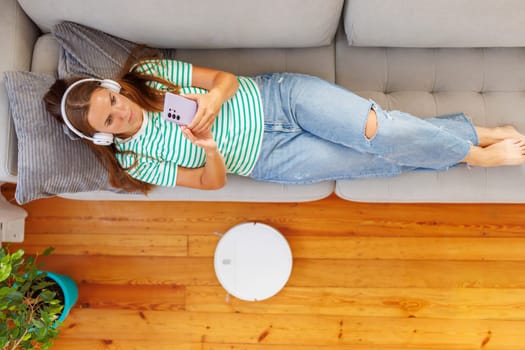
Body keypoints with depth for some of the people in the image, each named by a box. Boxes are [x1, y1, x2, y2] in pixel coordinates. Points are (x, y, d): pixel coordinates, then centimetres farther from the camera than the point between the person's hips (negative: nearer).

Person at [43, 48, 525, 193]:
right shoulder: (134, 159, -5)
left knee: (376, 130, -19)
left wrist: (215, 97, -24)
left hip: (272, 95, 1)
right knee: (384, 161, -9)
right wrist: (210, 147, -26)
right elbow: (211, 182, -4)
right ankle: (470, 154, 13)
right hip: (271, 159, -1)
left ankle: (476, 137, 4)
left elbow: (226, 77, -1)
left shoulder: (149, 72, -1)